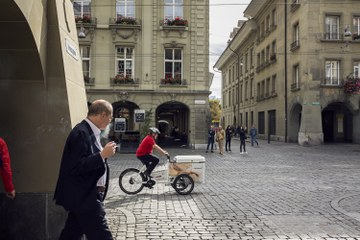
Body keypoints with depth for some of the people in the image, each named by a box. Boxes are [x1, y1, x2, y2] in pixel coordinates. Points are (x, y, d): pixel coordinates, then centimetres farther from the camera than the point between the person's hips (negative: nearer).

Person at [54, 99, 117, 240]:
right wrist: (102, 154, -24)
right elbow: (76, 167, -26)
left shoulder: (90, 131, 11)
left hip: (86, 195, 10)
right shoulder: (81, 132, -19)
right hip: (85, 196, -10)